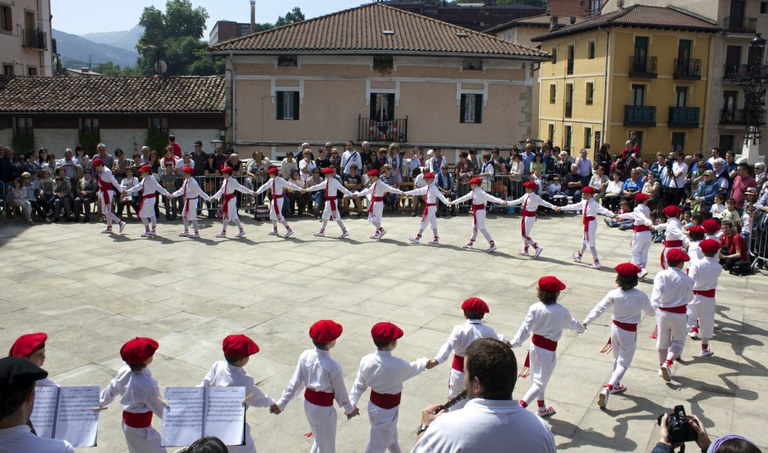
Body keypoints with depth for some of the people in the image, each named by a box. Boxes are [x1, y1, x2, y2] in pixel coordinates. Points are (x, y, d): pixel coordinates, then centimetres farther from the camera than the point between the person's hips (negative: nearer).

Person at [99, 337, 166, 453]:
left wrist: (100, 402, 25)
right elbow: (159, 409, -18)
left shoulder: (125, 370, -14)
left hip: (127, 422, 8)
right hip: (140, 428, -7)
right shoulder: (148, 385, -34)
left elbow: (112, 389, 5)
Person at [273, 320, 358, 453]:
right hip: (324, 409, -6)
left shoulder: (305, 355, -13)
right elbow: (340, 391, -13)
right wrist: (349, 409, 5)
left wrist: (282, 402, 4)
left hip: (308, 404, 6)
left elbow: (295, 382, -7)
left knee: (319, 440, 30)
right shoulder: (333, 366, -28)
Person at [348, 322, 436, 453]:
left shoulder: (366, 360, -17)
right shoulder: (398, 365, -29)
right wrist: (425, 363, 14)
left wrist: (352, 403, 7)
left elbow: (359, 385, -6)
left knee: (391, 436, 31)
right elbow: (411, 369, -6)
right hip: (387, 410, -6)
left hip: (373, 404, 6)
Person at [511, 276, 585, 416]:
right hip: (548, 350, -4)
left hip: (534, 346, 4)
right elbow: (572, 324, 6)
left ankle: (542, 408, 41)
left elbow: (525, 328, -17)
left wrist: (514, 343, -15)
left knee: (536, 378, 22)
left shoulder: (535, 308, -12)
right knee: (540, 383, 4)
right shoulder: (562, 312, -15)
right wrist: (581, 327, 28)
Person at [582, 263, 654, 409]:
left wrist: (586, 322, -13)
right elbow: (651, 313, -2)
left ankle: (615, 385, 44)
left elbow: (598, 308, -16)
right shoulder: (641, 296, -18)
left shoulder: (613, 294, -14)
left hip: (615, 329, 3)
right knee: (624, 364, 5)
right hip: (630, 333, -3)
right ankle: (608, 389, -14)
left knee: (617, 359, 26)